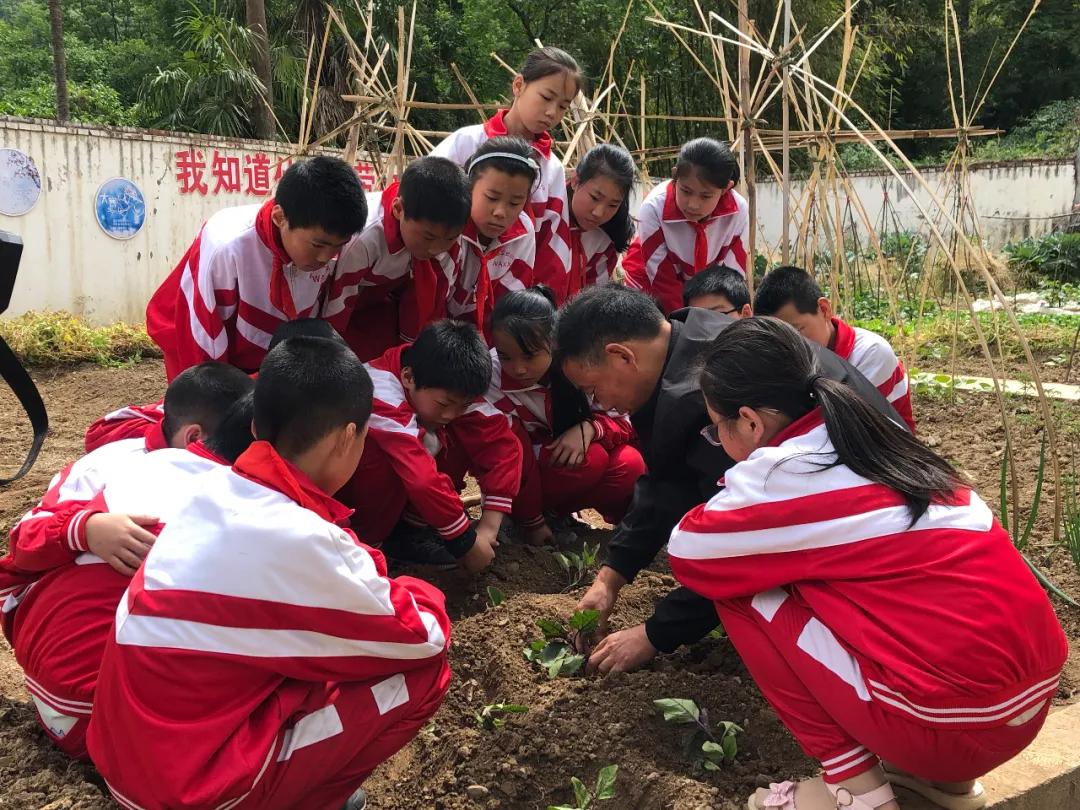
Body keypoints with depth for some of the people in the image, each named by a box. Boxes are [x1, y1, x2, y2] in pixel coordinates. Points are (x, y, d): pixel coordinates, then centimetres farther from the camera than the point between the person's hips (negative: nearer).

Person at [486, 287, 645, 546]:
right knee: (592, 459, -31)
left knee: (630, 464, -26)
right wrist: (532, 523, -18)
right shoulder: (493, 378, -26)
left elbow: (624, 423, -10)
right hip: (529, 475, -3)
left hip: (575, 456, 3)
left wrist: (588, 429, -31)